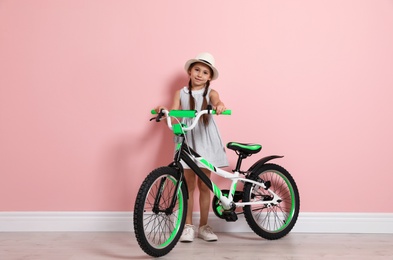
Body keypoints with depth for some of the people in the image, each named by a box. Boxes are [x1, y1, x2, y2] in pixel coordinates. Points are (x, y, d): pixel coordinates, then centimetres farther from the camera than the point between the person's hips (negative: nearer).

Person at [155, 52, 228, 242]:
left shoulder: (211, 93, 3)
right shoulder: (180, 94, 5)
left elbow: (217, 102, -20)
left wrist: (219, 106, -44)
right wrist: (163, 112, -27)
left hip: (205, 141, 0)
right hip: (186, 141, 0)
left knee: (204, 185, 8)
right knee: (189, 185, 4)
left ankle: (204, 226, 19)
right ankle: (188, 226, 15)